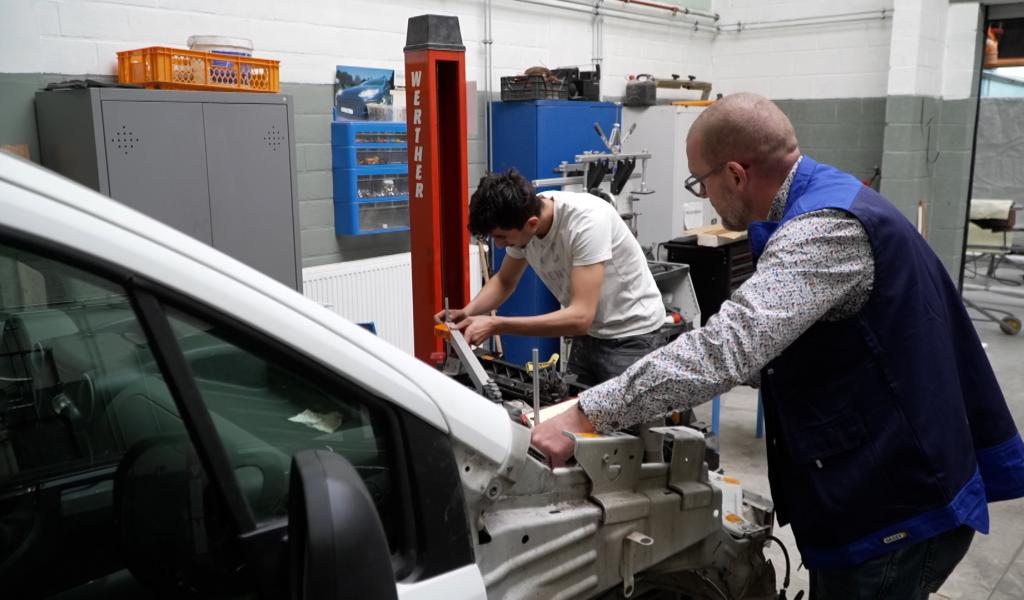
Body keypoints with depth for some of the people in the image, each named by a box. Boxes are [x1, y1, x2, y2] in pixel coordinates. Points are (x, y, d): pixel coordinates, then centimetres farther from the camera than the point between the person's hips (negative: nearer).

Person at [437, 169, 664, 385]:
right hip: (588, 334, 6)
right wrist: (468, 313, -12)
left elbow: (580, 317, -34)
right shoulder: (520, 221, -10)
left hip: (631, 337, -6)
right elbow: (504, 281, 8)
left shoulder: (587, 221, -31)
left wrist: (495, 325, -34)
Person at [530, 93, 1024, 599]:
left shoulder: (825, 228, -25)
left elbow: (724, 349, -34)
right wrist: (671, 389, 12)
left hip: (892, 517, -9)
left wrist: (584, 416, -30)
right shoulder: (828, 203, 8)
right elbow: (762, 342, 16)